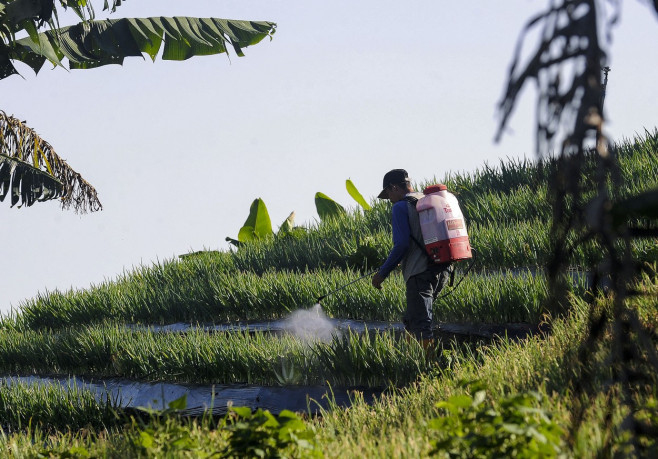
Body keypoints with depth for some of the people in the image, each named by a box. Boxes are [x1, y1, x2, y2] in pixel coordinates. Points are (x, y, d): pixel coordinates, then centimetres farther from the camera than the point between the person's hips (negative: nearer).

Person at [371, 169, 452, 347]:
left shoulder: (401, 207, -4)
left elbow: (402, 244, -14)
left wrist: (383, 273, -7)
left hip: (420, 272, -8)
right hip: (443, 270, 8)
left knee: (421, 325, -11)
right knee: (410, 320, 19)